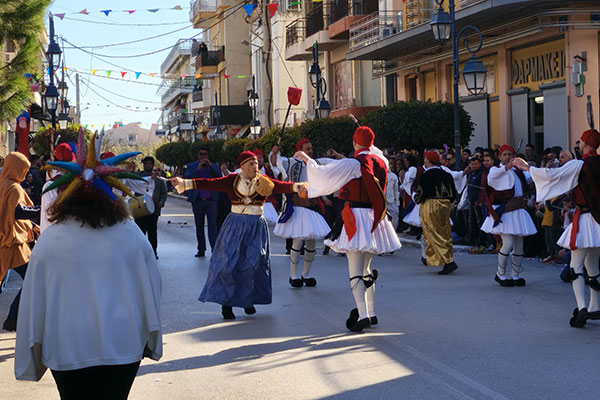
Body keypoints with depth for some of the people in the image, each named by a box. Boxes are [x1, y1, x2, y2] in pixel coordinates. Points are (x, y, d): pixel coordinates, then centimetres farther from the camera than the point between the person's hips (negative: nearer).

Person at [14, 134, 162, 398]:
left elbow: (33, 302, -1)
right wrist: (151, 342, 20)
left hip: (68, 349, -1)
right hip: (124, 346, 1)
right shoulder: (131, 234, -2)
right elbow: (151, 289, 6)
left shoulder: (50, 240, -7)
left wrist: (31, 358, 11)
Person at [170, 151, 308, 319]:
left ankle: (248, 301, 18)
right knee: (229, 262, -6)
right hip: (235, 224, -1)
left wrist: (295, 186, -36)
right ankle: (226, 303, 2)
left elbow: (281, 186, -15)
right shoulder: (232, 180, 0)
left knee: (253, 263, 1)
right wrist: (184, 183, -17)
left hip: (256, 225, 1)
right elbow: (210, 184, -7)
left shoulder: (264, 182, 2)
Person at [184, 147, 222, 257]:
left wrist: (210, 165, -13)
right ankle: (201, 249, 17)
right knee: (199, 226, 8)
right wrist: (198, 168, -16)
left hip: (211, 200, -1)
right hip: (197, 201, 1)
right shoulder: (191, 166, 8)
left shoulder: (213, 166, 11)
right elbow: (186, 178, -7)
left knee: (212, 224, -11)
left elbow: (219, 176, -4)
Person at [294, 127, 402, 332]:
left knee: (355, 271, -8)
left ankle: (362, 314, -18)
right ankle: (371, 313, 19)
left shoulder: (353, 164, -13)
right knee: (366, 269, 17)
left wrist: (307, 159, 2)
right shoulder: (380, 161, 7)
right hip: (374, 216, 7)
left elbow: (322, 174, -12)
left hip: (356, 218, -7)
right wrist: (369, 146, 44)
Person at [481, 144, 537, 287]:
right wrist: (507, 167, -37)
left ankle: (515, 276, 15)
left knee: (519, 244, 4)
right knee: (508, 243, -15)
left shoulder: (517, 171, 18)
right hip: (504, 211, -6)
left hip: (518, 210, 6)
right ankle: (500, 274, 3)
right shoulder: (496, 169, -1)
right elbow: (491, 176, -26)